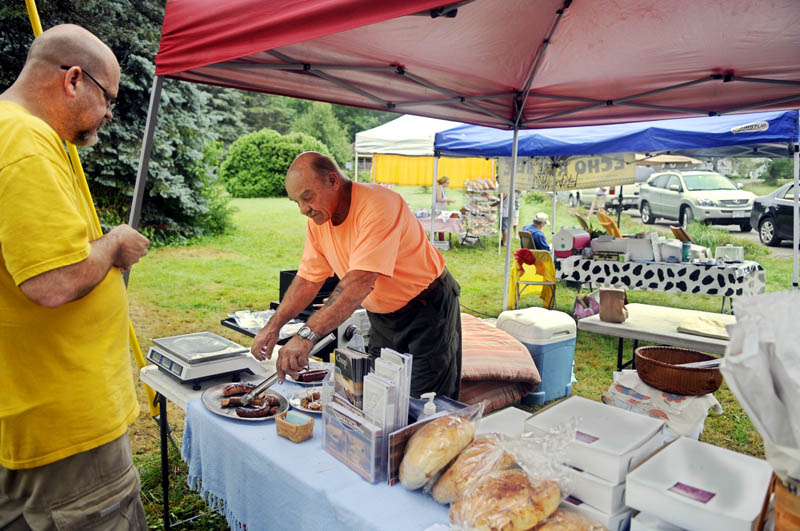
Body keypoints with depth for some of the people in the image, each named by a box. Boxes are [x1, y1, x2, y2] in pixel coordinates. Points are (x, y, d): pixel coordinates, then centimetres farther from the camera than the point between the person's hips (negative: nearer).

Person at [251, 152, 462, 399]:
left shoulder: (378, 205, -30)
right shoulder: (318, 218, -5)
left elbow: (362, 281, -39)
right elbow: (308, 278, 1)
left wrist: (307, 334, -44)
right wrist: (274, 325, -11)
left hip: (428, 309, -7)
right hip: (382, 317, 7)